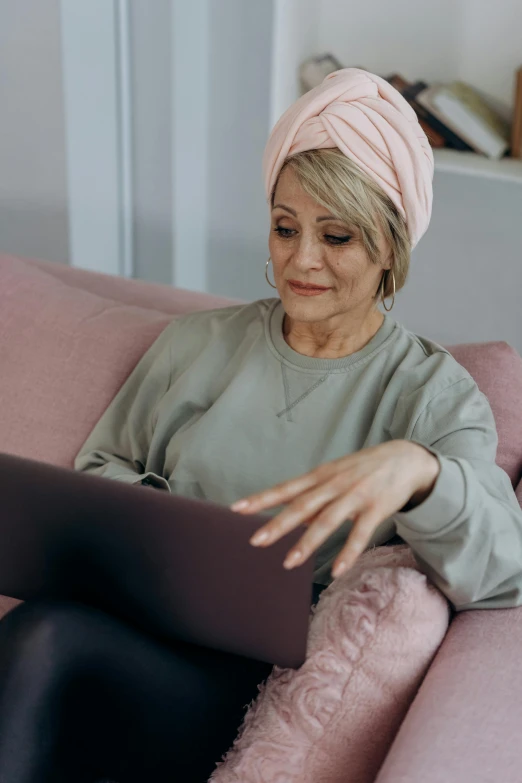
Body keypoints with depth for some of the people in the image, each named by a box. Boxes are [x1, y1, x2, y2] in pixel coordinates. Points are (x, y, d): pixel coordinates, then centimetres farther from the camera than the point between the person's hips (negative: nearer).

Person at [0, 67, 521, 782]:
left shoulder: (435, 394, 2)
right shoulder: (198, 342, 16)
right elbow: (102, 462, 25)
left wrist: (415, 468, -35)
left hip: (264, 686, -4)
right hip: (134, 631, 4)